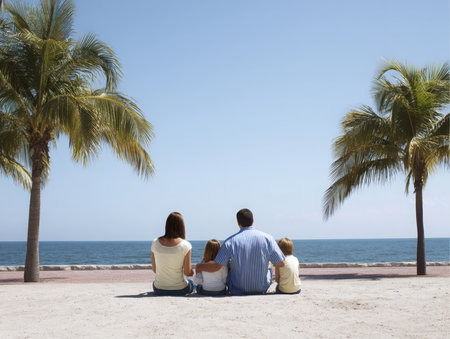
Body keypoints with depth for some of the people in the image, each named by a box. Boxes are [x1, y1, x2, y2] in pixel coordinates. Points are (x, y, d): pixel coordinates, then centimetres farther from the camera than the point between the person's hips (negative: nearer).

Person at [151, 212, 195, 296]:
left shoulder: (155, 243, -8)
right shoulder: (186, 245, -17)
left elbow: (154, 269, 2)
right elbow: (187, 272, -10)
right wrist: (192, 272, 13)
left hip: (159, 290, 3)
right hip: (179, 290, -3)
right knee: (191, 283, 33)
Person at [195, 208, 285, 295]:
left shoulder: (231, 241, -14)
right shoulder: (267, 238, -10)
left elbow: (215, 266, -16)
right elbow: (281, 263, -4)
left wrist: (199, 267, 4)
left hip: (237, 291, -1)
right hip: (262, 290, 1)